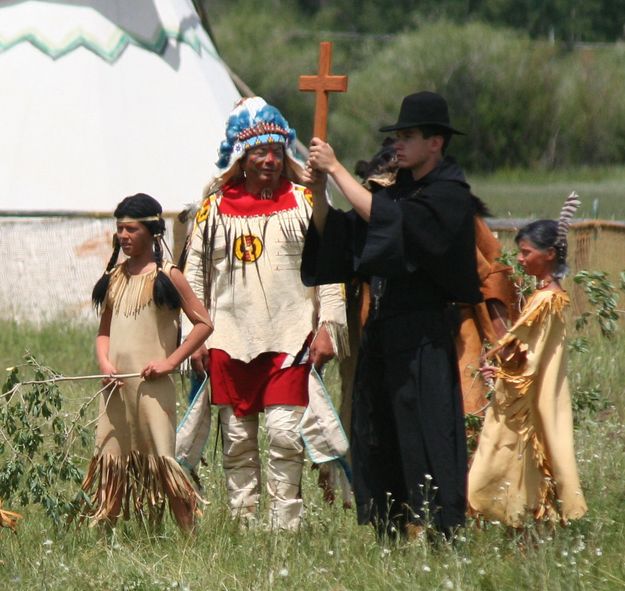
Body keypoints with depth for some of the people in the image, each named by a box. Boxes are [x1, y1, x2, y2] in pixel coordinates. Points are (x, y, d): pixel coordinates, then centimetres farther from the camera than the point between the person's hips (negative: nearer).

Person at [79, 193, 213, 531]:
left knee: (160, 458, -6)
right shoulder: (115, 277, 12)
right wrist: (104, 362, -2)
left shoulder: (166, 276, -4)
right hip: (116, 386, 6)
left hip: (151, 385, -6)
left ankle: (189, 532, -1)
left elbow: (203, 323, -5)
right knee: (109, 460, 4)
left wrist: (170, 362, -11)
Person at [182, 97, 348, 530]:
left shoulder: (304, 203, 5)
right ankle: (243, 524, 11)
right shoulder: (215, 208, 8)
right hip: (230, 340, 2)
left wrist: (328, 326, -4)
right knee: (237, 438, 5)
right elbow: (195, 274, 12)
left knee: (285, 434, -9)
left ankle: (286, 525, -5)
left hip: (290, 337, -2)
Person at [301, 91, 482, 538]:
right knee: (377, 433, 6)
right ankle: (390, 528, 10)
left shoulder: (449, 196, -8)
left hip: (422, 336, -8)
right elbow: (335, 235, 12)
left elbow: (385, 219, -22)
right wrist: (319, 192, -5)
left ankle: (428, 526, -8)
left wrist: (337, 169, -18)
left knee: (420, 430, -9)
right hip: (382, 329, 8)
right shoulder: (400, 189, 16)